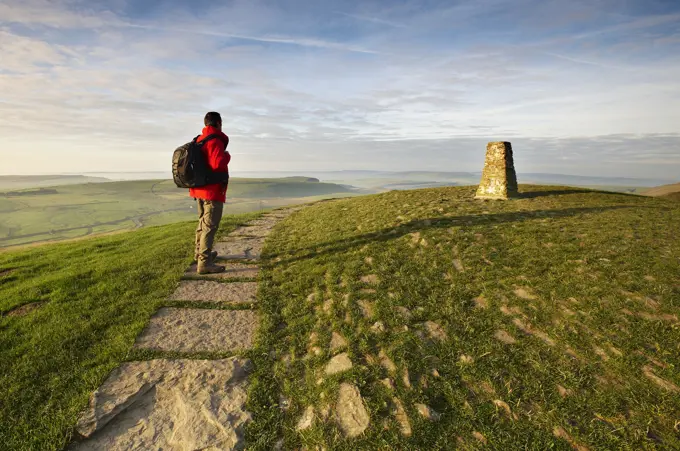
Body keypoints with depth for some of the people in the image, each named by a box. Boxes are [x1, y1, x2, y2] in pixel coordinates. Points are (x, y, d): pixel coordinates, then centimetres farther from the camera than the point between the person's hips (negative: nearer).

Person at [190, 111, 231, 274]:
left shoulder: (199, 140, 13)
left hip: (199, 188, 9)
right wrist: (226, 156, -10)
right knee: (210, 226, -7)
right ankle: (204, 263, -7)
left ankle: (200, 253, 35)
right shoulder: (215, 141, -15)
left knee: (203, 222, 21)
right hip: (213, 190, -9)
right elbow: (218, 164, -28)